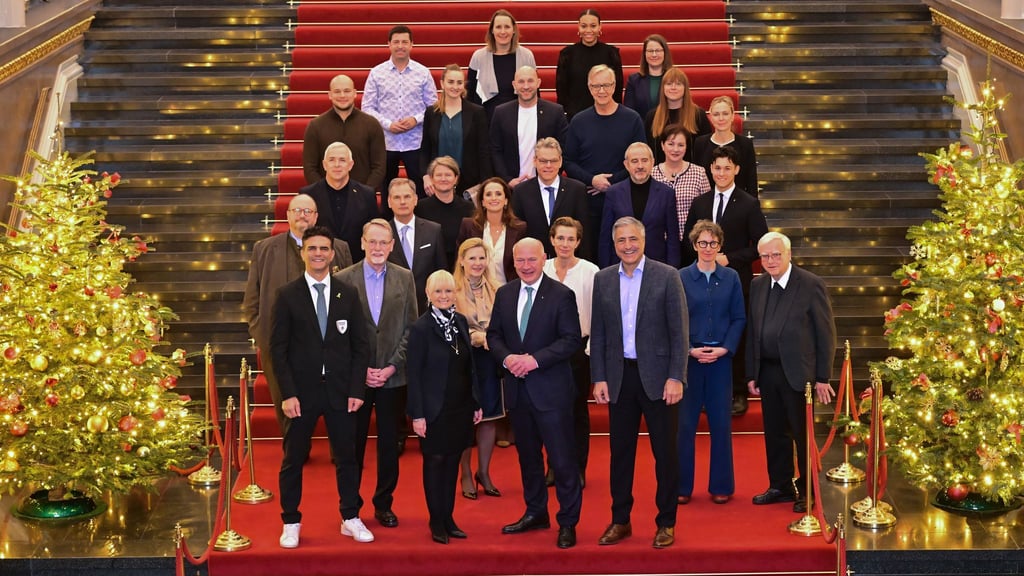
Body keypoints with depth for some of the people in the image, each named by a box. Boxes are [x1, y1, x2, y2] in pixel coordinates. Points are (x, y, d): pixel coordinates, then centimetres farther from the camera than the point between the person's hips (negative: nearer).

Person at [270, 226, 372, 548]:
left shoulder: (348, 294, 5)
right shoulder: (287, 295, -1)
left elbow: (360, 345, 5)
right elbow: (278, 348, -3)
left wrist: (356, 389, -2)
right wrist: (288, 393, -10)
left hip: (340, 390, 2)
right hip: (302, 390, -2)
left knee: (347, 457, 9)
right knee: (293, 459, 7)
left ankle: (350, 518, 23)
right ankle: (291, 523, 21)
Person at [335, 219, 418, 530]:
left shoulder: (405, 278, 3)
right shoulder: (344, 279, -1)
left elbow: (411, 328, 2)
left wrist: (392, 367, -7)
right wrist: (361, 369, -8)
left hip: (393, 375, 1)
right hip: (355, 375, -1)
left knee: (390, 443, 8)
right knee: (354, 443, 7)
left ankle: (384, 504, 23)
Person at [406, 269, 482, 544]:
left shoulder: (461, 322, 5)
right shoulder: (420, 327, -11)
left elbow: (469, 366, 9)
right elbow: (414, 373, -11)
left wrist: (476, 403, 8)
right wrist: (417, 414, -13)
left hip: (461, 408, 5)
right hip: (435, 409, -5)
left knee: (452, 462, 11)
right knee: (435, 462, 6)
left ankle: (448, 518, 22)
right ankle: (437, 522, 17)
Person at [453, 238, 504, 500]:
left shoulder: (496, 290, 3)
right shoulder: (453, 291, -9)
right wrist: (477, 337, -22)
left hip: (490, 361, 4)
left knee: (490, 417, 9)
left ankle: (483, 472, 25)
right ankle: (466, 475, 20)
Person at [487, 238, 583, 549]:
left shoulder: (562, 295, -7)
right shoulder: (504, 294, 8)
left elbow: (572, 340, -12)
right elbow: (494, 334, 11)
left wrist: (535, 359, -20)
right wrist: (507, 358, -9)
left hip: (551, 388, -5)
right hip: (517, 388, 5)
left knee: (562, 458, -2)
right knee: (527, 455, 17)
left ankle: (568, 522, 11)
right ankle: (536, 513, 31)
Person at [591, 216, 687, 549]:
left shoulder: (667, 276, -4)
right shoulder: (603, 279, 7)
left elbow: (679, 331, -6)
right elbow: (597, 333, 8)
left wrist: (676, 377, -12)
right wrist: (599, 378, 2)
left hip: (657, 376, -3)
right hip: (619, 377, 3)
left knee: (665, 452, 5)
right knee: (621, 452, 10)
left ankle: (666, 522, 18)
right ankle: (620, 520, 22)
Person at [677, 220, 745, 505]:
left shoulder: (731, 278, 4)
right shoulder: (681, 278, -1)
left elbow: (739, 318, 4)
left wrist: (725, 348, -8)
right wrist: (690, 349, -11)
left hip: (721, 359, 1)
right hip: (688, 358, -1)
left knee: (721, 423, 5)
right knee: (685, 423, 2)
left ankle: (721, 485, 16)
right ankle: (682, 486, 12)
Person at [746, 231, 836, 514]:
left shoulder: (811, 285, -8)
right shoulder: (757, 286, 8)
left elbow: (826, 333, -7)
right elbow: (752, 333, 10)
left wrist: (822, 377, -9)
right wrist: (751, 373, 6)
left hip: (798, 372, -5)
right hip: (767, 371, 5)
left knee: (803, 434, 5)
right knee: (775, 432, 13)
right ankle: (781, 486, 27)